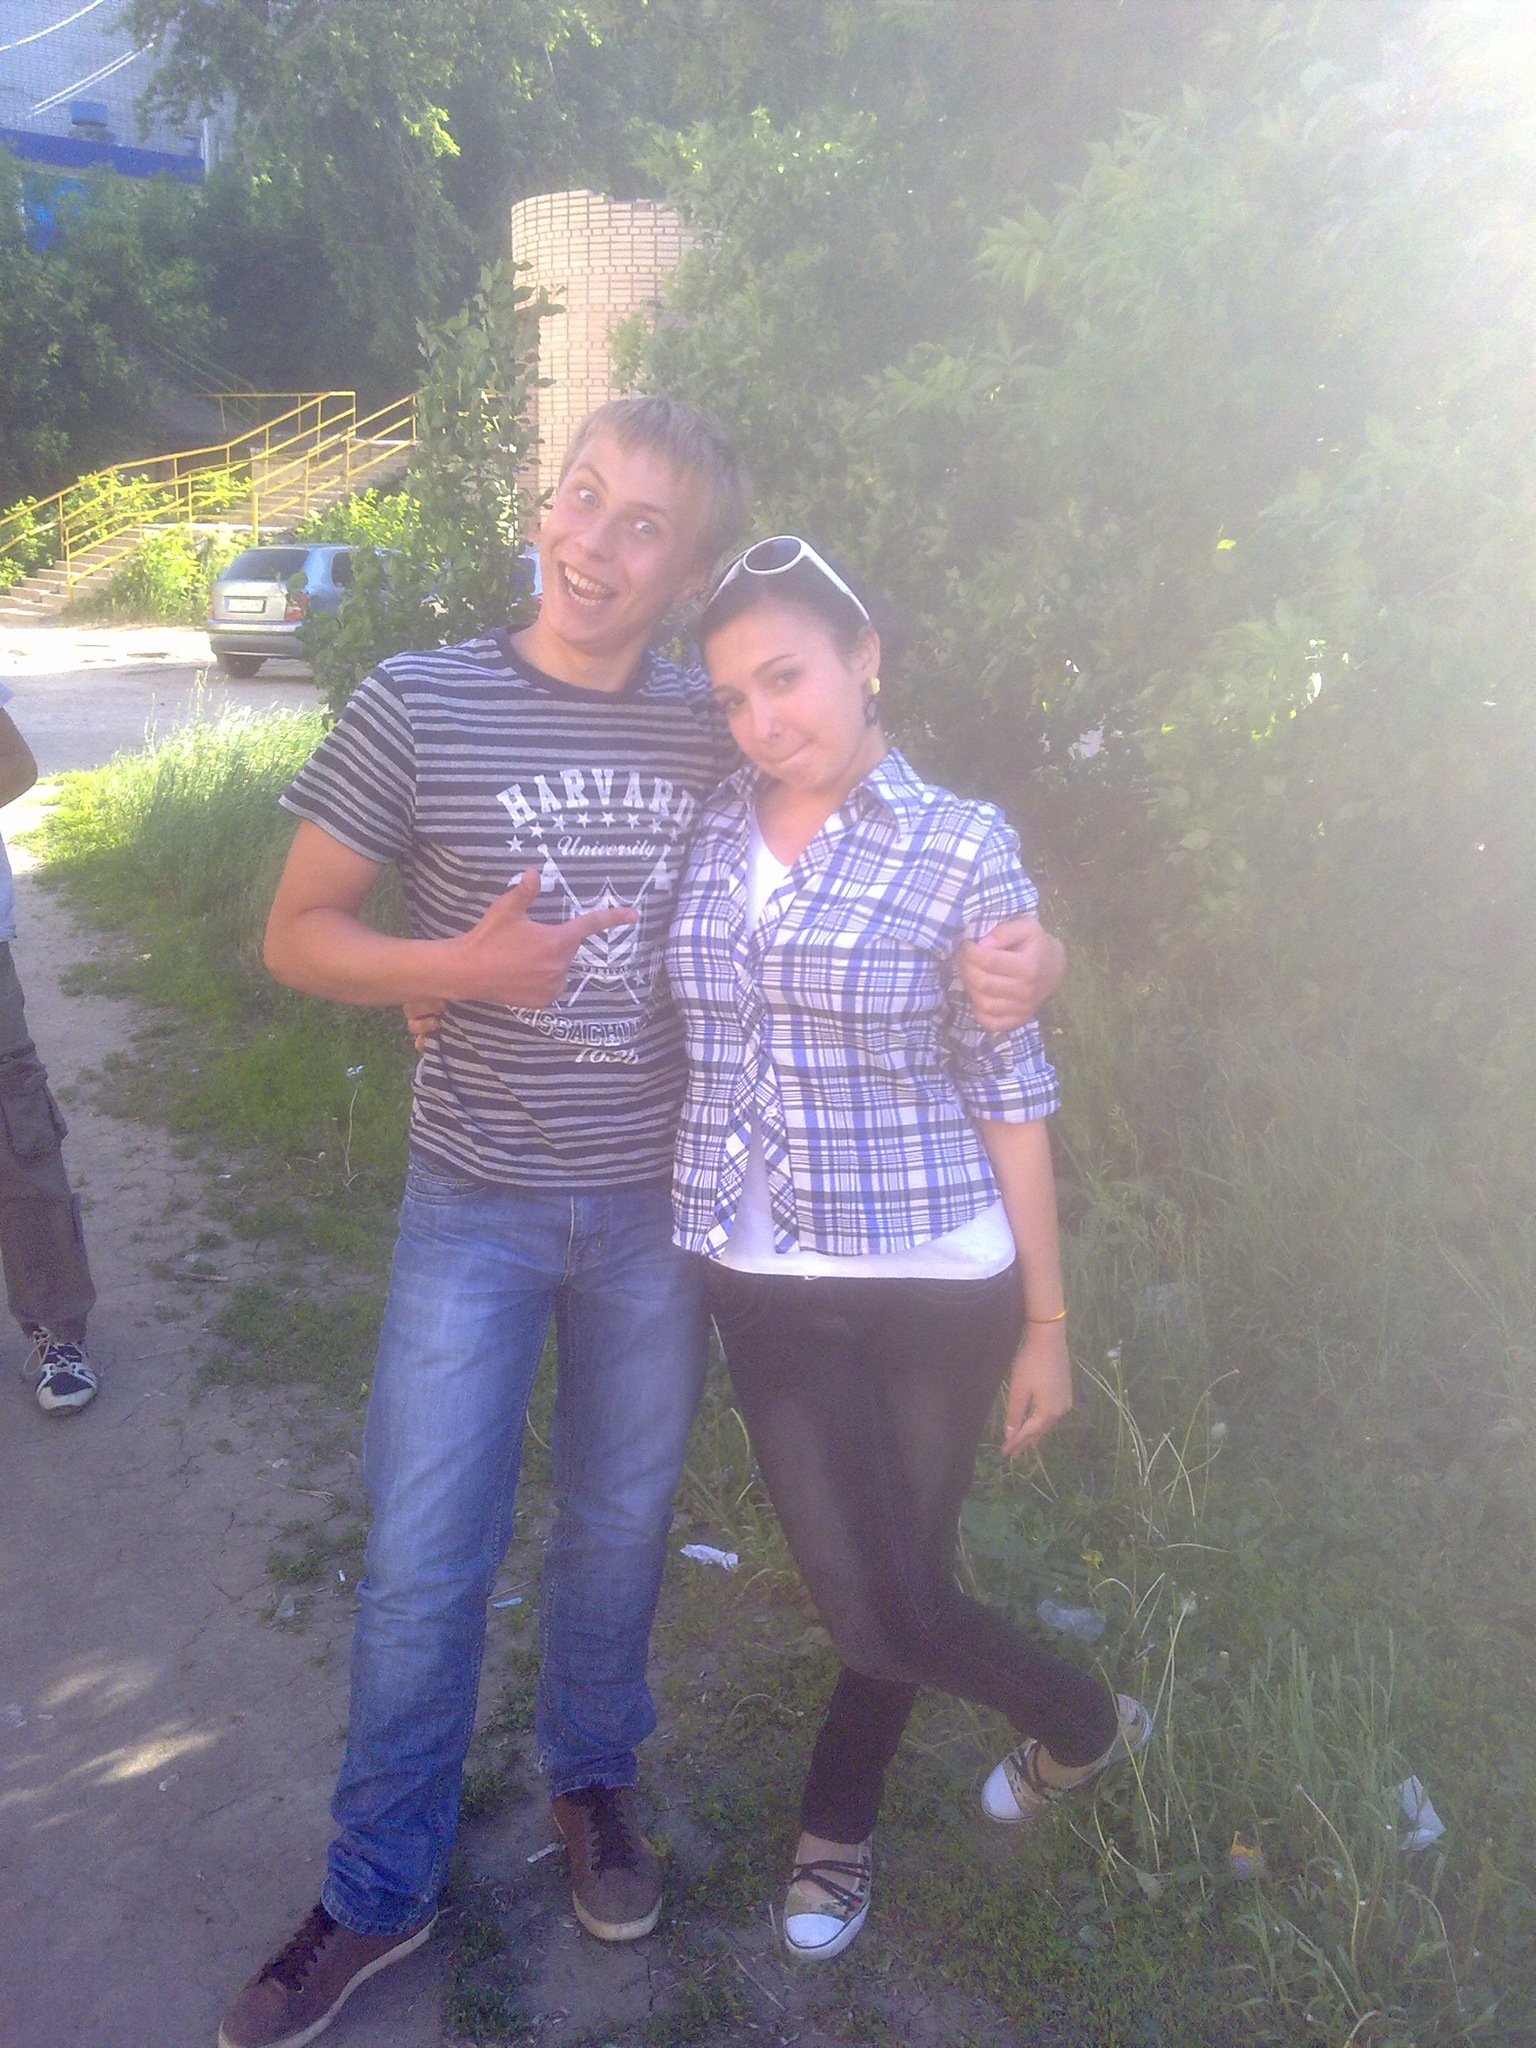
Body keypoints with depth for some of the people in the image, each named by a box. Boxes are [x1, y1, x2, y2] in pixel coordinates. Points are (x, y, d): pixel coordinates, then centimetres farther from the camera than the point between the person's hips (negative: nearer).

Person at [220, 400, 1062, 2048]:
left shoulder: (719, 729, -3)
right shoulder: (416, 707, -8)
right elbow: (296, 936, -3)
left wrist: (1016, 945, -12)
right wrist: (465, 964, -21)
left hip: (655, 1201, 2)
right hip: (477, 1204, -2)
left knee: (621, 1524, 18)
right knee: (423, 1556, 6)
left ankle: (591, 1776, 46)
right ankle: (380, 1890, 31)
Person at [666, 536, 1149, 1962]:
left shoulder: (962, 848, -7)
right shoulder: (707, 837, 2)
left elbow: (1010, 1097, -5)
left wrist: (1046, 1321, -2)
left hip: (936, 1287, -2)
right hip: (764, 1285, 3)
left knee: (896, 1577, 10)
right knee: (873, 1604, 6)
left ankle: (835, 1825, 41)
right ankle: (1082, 1719, 38)